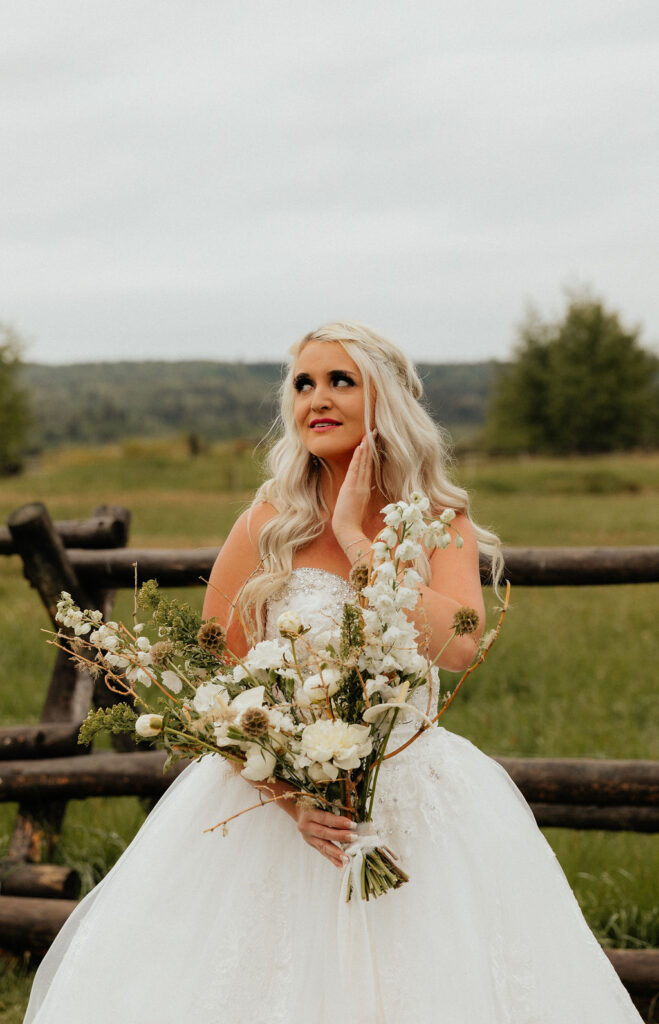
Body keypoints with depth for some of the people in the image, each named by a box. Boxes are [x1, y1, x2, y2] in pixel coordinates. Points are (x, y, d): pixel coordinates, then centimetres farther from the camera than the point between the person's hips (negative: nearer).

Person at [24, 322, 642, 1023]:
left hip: (415, 808, 1)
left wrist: (353, 537, -16)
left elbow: (458, 646, -21)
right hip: (273, 800, -1)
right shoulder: (269, 524, -3)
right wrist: (280, 786, -16)